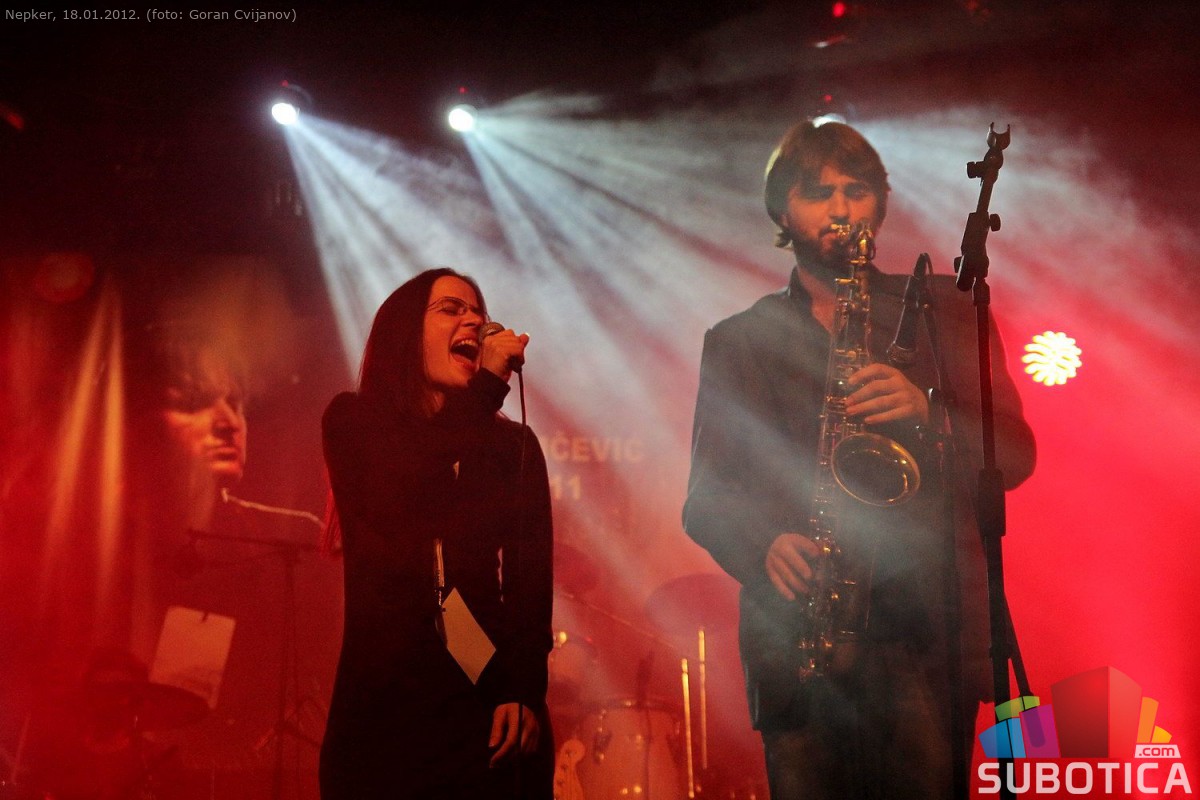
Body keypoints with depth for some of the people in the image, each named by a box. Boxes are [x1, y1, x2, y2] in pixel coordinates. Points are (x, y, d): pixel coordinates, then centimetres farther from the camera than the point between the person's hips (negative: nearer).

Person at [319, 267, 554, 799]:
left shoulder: (513, 446, 9)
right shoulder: (354, 421, 5)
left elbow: (533, 578, 1)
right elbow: (398, 512, -14)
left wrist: (524, 690, -14)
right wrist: (484, 390, -12)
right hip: (381, 709, -1)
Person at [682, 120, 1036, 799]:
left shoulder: (942, 310, 13)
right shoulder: (737, 341, 15)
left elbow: (1014, 454, 6)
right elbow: (704, 499, 10)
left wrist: (926, 412, -13)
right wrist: (764, 545, -11)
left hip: (924, 628, -1)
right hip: (796, 643, 1)